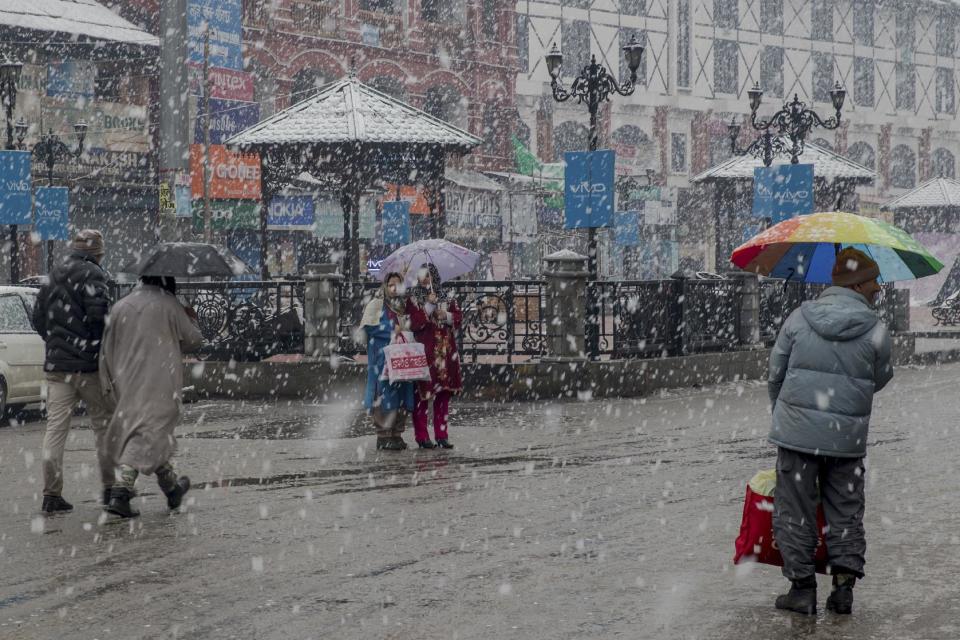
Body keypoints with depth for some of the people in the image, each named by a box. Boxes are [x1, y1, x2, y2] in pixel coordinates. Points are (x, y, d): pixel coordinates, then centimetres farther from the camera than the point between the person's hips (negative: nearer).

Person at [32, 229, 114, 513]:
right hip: (89, 364, -6)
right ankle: (110, 487, 11)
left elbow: (38, 318, 18)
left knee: (55, 426, 2)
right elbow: (98, 315, -20)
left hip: (57, 364, 6)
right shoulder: (91, 275, -9)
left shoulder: (53, 277, 15)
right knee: (104, 424, 7)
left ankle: (51, 494, -1)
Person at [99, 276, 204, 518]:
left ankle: (172, 487, 20)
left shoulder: (120, 307, 8)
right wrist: (191, 320, 23)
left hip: (127, 384, 6)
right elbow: (193, 340, 3)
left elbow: (107, 350, 9)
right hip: (158, 383, -6)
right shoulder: (169, 305, -4)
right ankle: (121, 492, -9)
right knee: (147, 434, -4)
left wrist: (108, 382, 15)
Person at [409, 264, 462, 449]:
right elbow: (414, 323, -9)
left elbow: (459, 316, 9)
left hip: (446, 350, 4)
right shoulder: (414, 300, 2)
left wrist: (447, 316, -9)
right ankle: (422, 436, -2)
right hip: (424, 350, -4)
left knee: (444, 394, 4)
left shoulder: (448, 298, 13)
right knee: (423, 394, -6)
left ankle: (442, 435, 9)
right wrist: (429, 306, -16)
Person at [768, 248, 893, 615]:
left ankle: (802, 588, 8)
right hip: (849, 435, 0)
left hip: (797, 432, 0)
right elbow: (879, 381, 7)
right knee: (846, 512, 13)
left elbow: (776, 373, 4)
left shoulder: (799, 319, -3)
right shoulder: (875, 330, -6)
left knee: (795, 512, 7)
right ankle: (844, 585, 9)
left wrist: (781, 412, 21)